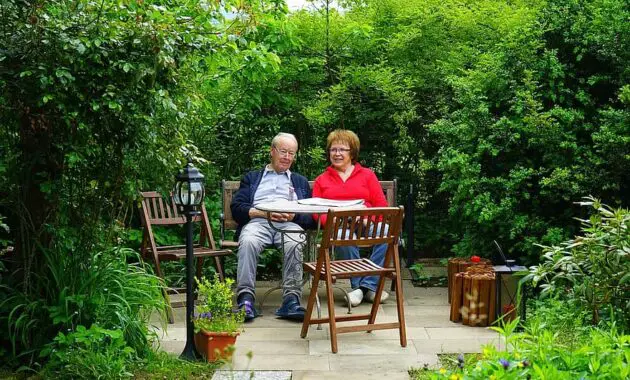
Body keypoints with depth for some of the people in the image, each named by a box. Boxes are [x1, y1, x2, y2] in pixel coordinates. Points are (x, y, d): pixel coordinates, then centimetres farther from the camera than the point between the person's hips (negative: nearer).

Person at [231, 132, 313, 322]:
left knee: (294, 244, -36)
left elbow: (310, 217, 18)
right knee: (248, 242, -36)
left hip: (290, 224, 0)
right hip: (257, 221, 0)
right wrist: (261, 212, -5)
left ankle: (291, 300, -42)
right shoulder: (252, 178, 29)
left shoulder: (301, 182, 32)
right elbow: (236, 207, 12)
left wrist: (293, 216, -4)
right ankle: (245, 297, -41)